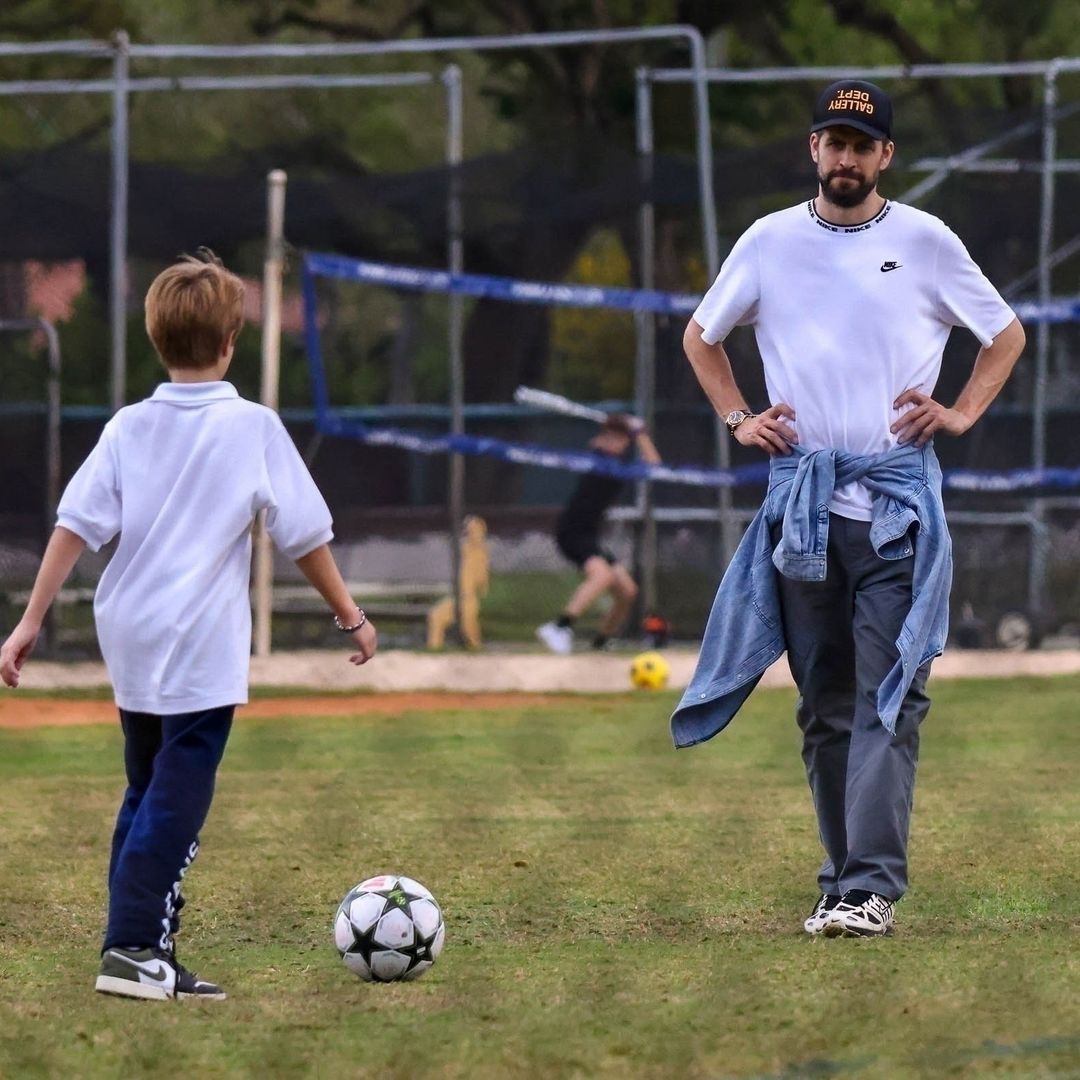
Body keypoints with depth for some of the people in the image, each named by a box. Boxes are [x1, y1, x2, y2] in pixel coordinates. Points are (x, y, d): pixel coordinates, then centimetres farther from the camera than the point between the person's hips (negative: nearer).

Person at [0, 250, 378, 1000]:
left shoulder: (129, 428, 4)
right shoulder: (253, 428, -6)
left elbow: (77, 525, -1)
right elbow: (305, 533, -3)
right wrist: (352, 617, 8)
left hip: (130, 640, 5)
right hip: (203, 650, -5)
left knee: (147, 793, 17)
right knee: (178, 800, -4)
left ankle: (140, 949, 17)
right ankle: (134, 949, -12)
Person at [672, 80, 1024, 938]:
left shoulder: (926, 241, 4)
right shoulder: (770, 242, 9)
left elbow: (1007, 334, 15)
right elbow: (700, 336, 22)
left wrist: (961, 414, 1)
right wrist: (738, 419, 9)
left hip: (900, 497, -3)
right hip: (801, 501, 3)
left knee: (889, 695, -12)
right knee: (825, 704, 6)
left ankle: (872, 886, -19)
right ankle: (844, 882, 13)